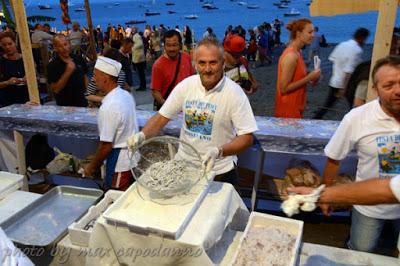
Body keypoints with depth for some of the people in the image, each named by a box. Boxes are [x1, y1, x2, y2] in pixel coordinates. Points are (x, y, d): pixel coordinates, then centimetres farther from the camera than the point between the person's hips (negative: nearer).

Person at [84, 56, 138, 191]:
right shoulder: (126, 95, 1)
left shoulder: (109, 107, -25)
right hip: (133, 156, 8)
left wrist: (92, 167, -6)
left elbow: (106, 146, -21)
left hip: (120, 163, -8)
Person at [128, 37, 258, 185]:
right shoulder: (185, 85, -6)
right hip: (183, 166, 3)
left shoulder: (234, 93, -17)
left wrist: (218, 151, -33)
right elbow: (161, 117, -1)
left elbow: (247, 137, -17)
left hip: (219, 171, -3)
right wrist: (142, 135, -19)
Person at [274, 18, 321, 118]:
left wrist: (311, 76, 1)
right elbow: (284, 88, -23)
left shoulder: (297, 52, 5)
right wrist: (309, 77, -19)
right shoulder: (291, 56, -22)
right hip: (288, 110, -9)